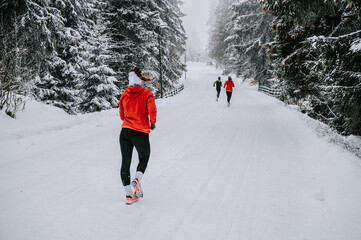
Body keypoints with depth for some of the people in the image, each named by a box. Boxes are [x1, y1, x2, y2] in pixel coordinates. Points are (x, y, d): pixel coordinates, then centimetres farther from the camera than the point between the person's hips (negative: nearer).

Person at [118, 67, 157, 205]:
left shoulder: (124, 95, 6)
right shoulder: (147, 94, -5)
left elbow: (121, 116, 12)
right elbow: (152, 110, -19)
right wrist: (152, 123, -1)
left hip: (125, 132, 3)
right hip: (141, 134, -2)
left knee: (125, 162, 9)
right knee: (144, 158, 22)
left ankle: (129, 195, 9)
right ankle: (137, 180, -4)